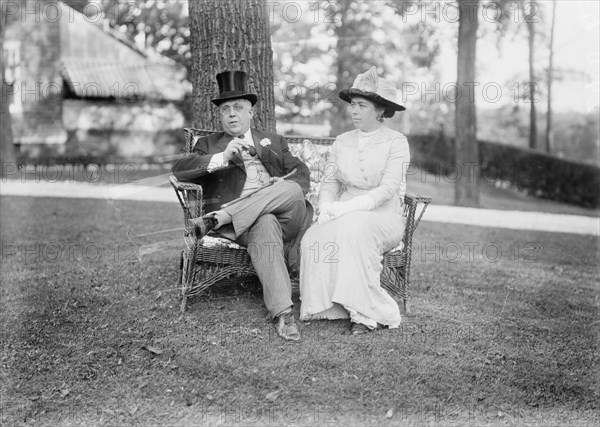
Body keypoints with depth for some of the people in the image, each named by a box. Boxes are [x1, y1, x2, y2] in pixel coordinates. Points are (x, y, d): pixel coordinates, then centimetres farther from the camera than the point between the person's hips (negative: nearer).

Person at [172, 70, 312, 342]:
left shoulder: (273, 142, 28)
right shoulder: (209, 144, 20)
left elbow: (301, 173, 18)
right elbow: (179, 170, 2)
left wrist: (287, 183, -7)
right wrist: (222, 158, -11)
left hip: (285, 217, 3)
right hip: (242, 221, -3)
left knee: (291, 190, -32)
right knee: (264, 224, -39)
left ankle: (215, 219, -32)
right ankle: (282, 313, -46)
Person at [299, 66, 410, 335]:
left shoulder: (396, 142, -1)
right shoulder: (341, 142, 14)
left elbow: (388, 189, -12)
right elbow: (329, 182, 10)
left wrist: (347, 208, -23)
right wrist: (327, 209, -13)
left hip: (383, 216, -3)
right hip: (344, 216, 4)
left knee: (352, 226, -37)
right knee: (313, 239, -29)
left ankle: (368, 313, -29)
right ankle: (330, 307, -20)